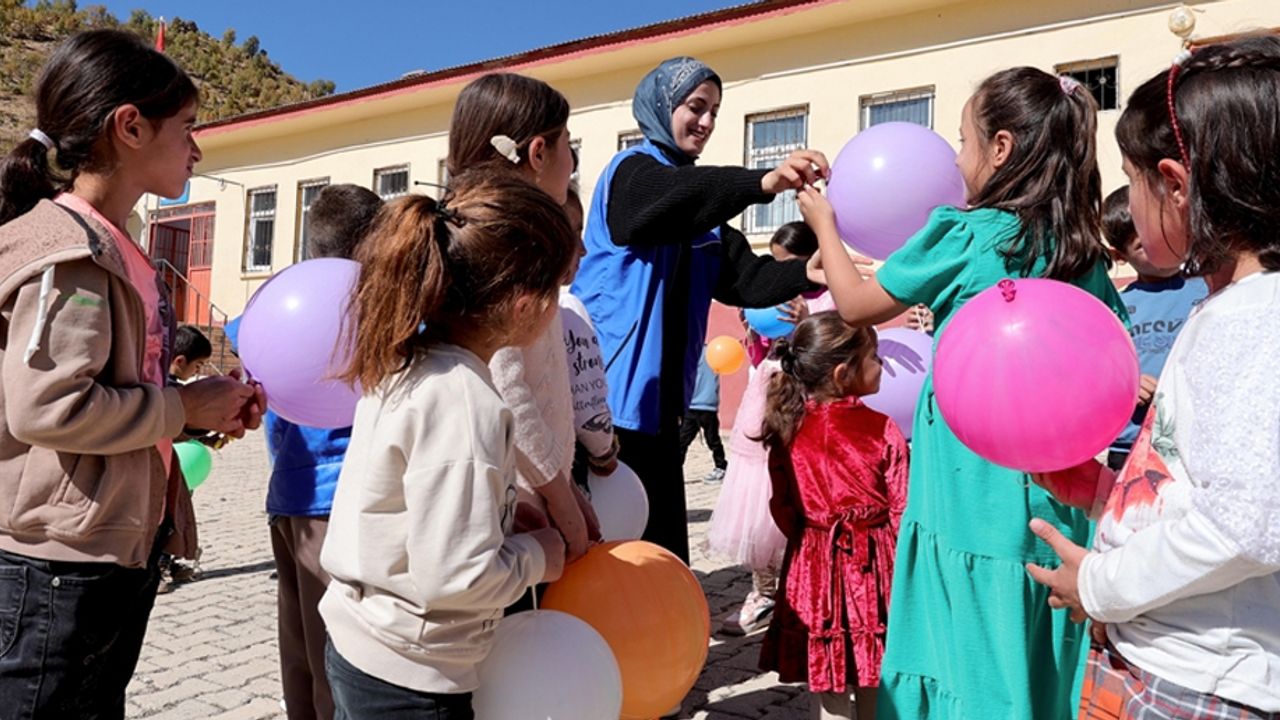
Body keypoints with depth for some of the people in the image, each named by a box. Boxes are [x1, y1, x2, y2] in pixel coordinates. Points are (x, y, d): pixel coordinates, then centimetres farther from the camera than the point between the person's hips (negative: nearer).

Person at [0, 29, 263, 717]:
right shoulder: (68, 251, -17)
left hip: (123, 548, 10)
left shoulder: (113, 248, 13)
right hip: (61, 563, -10)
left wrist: (206, 401, 4)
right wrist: (184, 408, -16)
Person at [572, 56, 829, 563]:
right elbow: (681, 194, -28)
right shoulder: (631, 172, -4)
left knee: (662, 547, 11)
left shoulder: (695, 206, 17)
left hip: (658, 392, 8)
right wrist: (763, 182, -44)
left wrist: (805, 274, -14)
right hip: (611, 387, -7)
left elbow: (743, 277, 5)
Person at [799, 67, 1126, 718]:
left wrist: (823, 222, 12)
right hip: (1056, 502, 6)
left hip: (973, 500, -5)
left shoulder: (964, 234, -10)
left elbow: (856, 305, 0)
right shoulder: (1084, 254, 6)